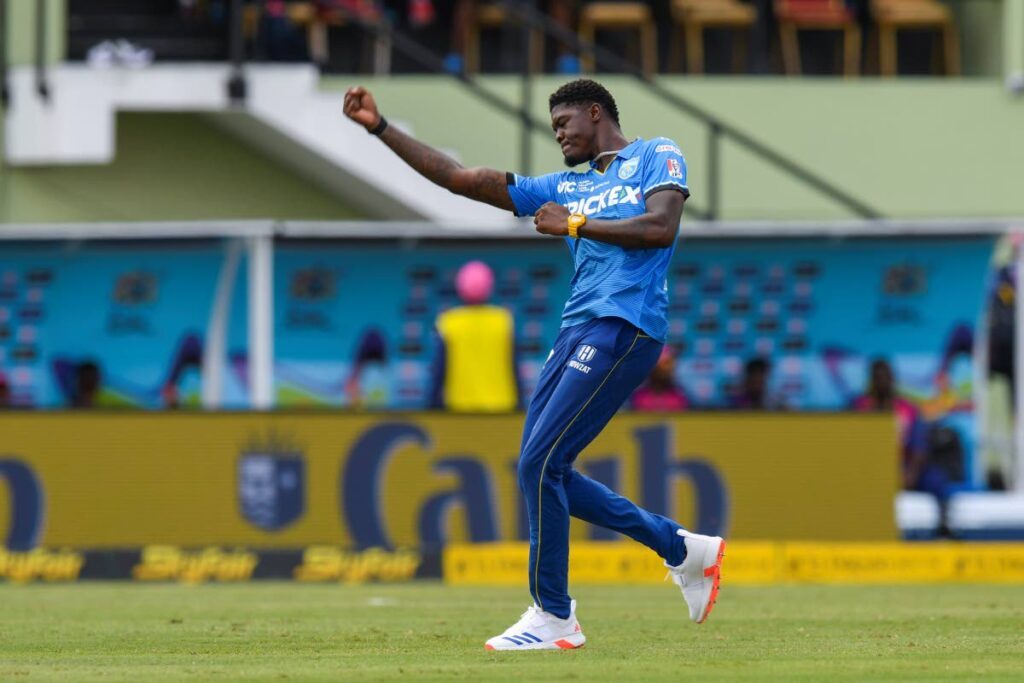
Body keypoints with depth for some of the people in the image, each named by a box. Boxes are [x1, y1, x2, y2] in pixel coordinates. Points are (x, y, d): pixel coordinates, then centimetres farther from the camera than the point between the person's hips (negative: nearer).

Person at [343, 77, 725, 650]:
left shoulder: (657, 157, 6)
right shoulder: (564, 187, 24)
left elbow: (662, 227, -13)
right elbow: (459, 178, 22)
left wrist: (576, 225, -7)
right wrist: (380, 127, 18)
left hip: (624, 329, -8)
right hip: (578, 329, 8)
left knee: (540, 462, -14)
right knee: (545, 472, 5)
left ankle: (555, 619, -5)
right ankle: (683, 549, 16)